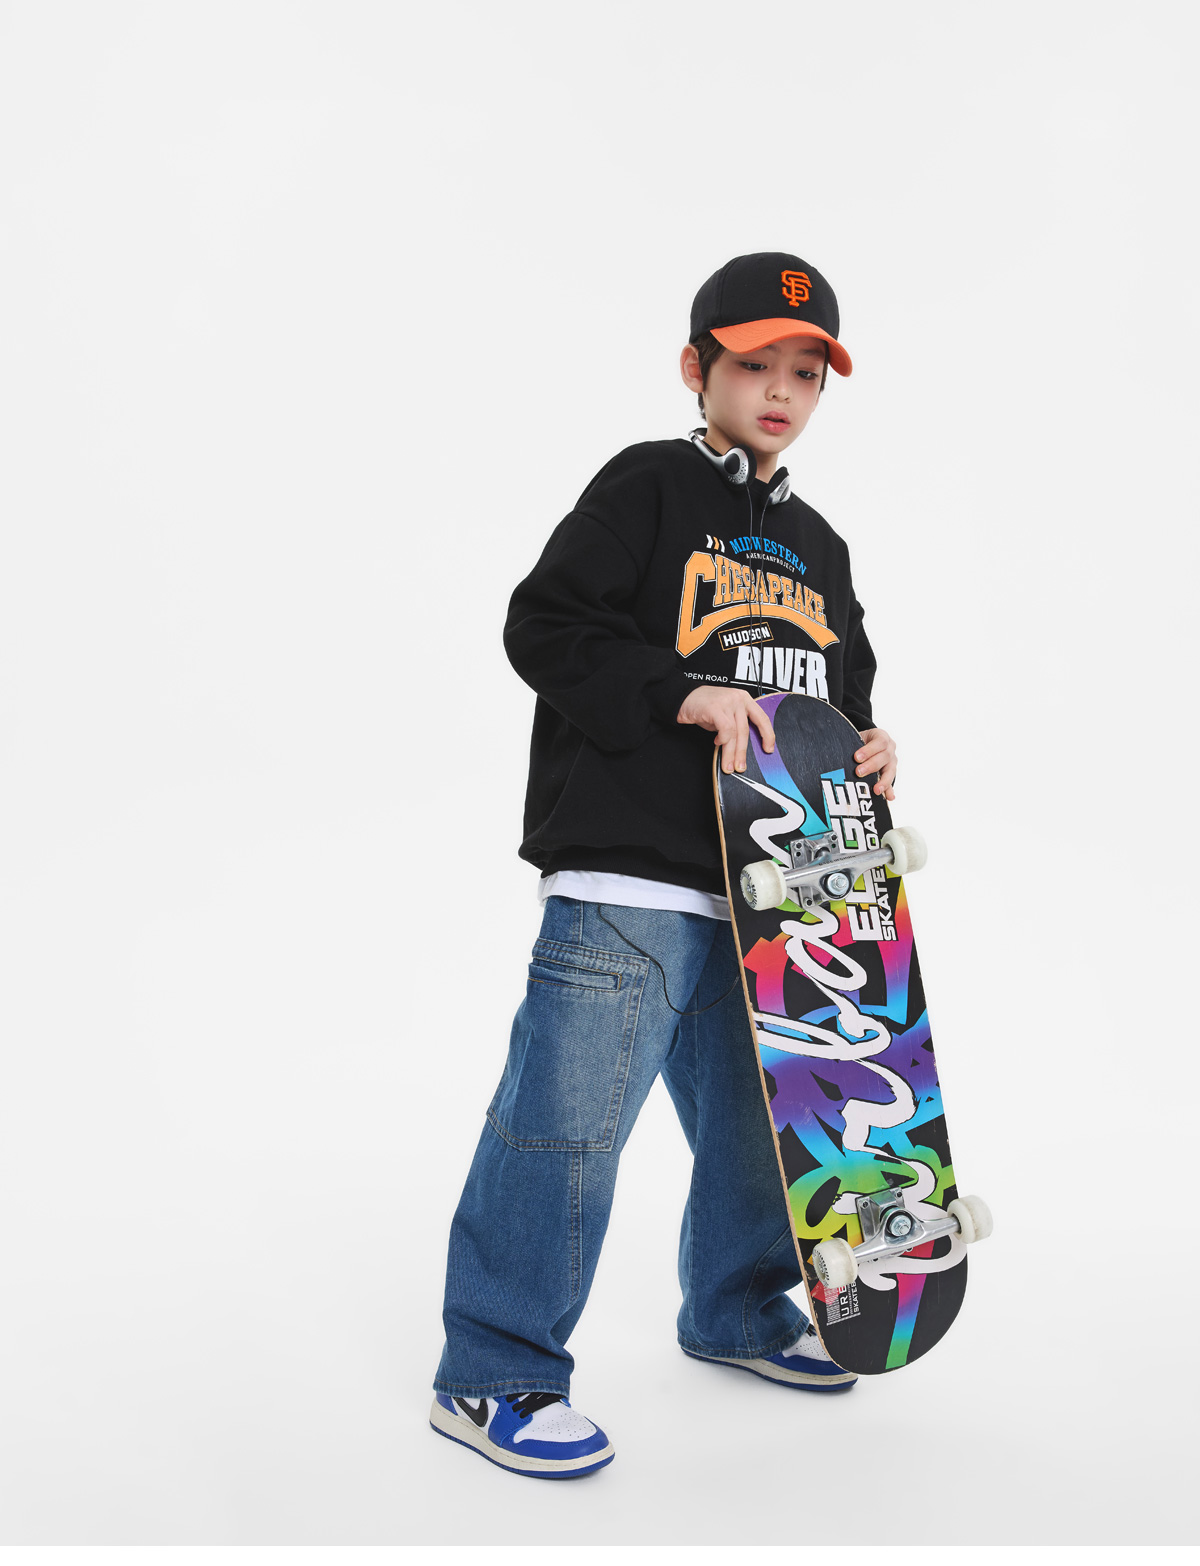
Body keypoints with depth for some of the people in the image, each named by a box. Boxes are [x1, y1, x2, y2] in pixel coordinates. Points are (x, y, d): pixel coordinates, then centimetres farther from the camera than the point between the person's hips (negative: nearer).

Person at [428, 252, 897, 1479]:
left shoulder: (818, 548, 20)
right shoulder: (646, 487, -2)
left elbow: (842, 689, 27)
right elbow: (545, 628, -10)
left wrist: (869, 751, 6)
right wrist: (683, 693, -19)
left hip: (770, 885, 8)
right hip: (627, 877, -8)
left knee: (760, 1109, 18)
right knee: (567, 1112, -9)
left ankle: (738, 1310, 40)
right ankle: (489, 1377, 4)